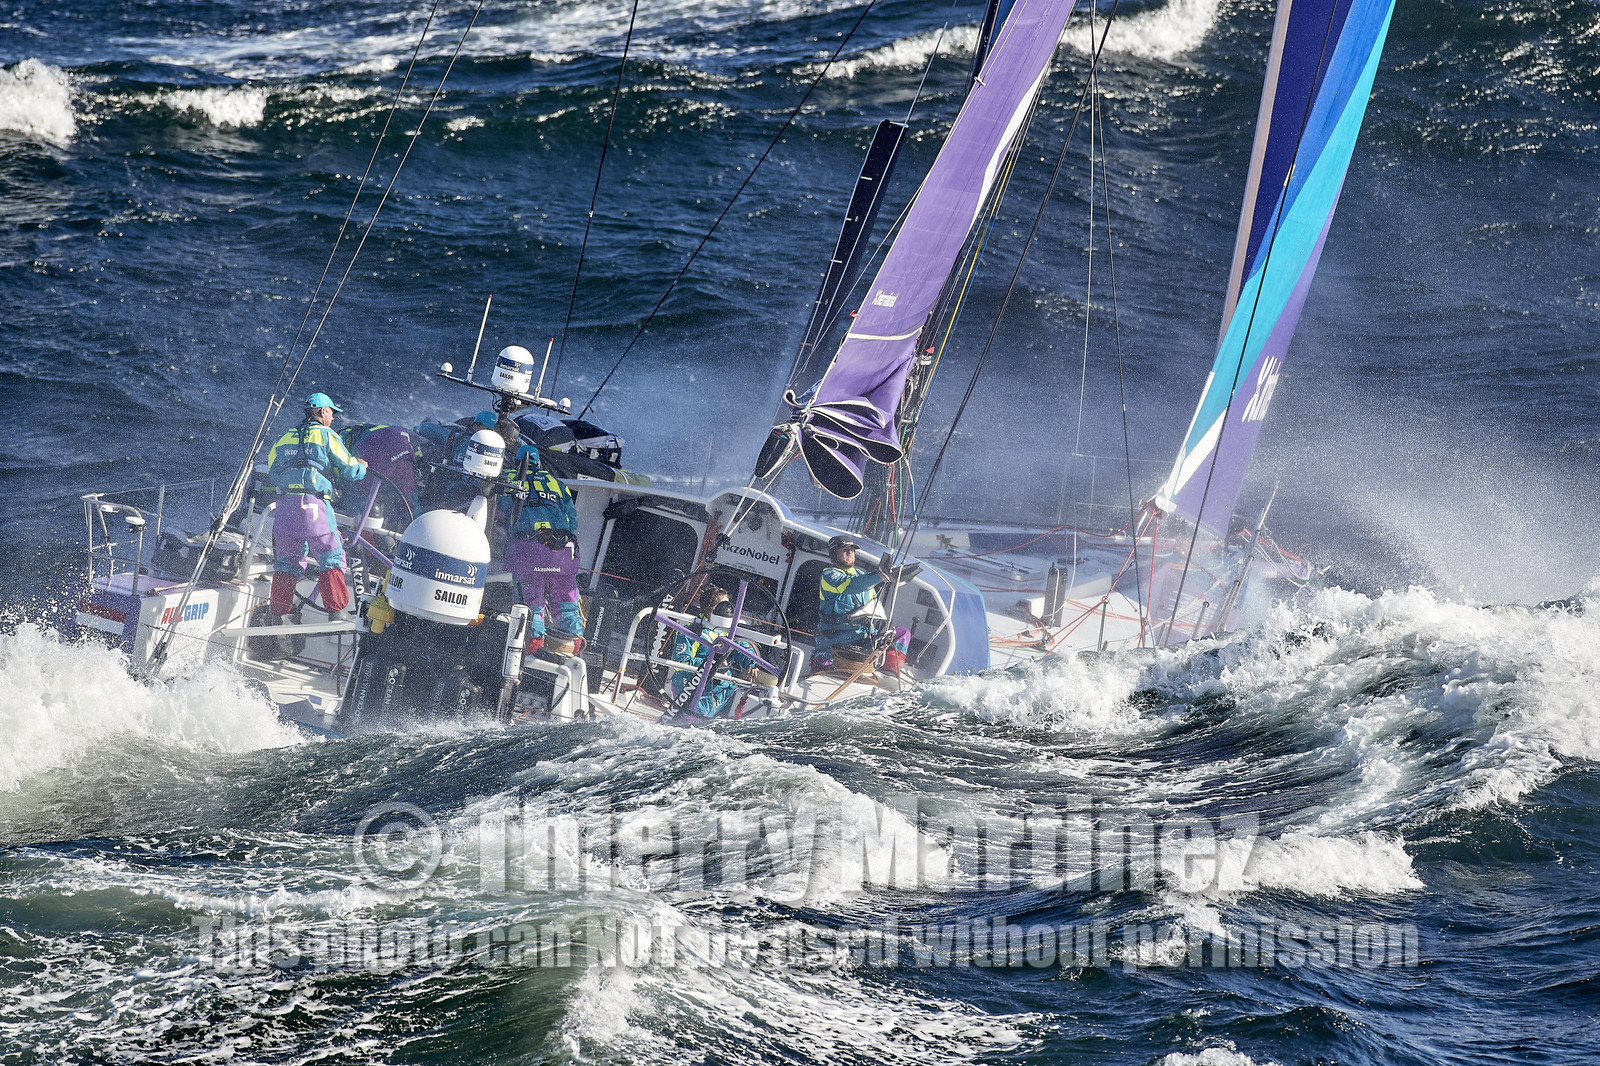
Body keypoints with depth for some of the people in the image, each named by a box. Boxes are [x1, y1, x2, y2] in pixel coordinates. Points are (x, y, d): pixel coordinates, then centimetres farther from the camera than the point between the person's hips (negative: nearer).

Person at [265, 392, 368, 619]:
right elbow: (351, 471, 3)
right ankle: (335, 609, -7)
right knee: (331, 558, 1)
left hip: (285, 505, 5)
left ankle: (278, 613, 9)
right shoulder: (326, 435, 3)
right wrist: (362, 467, 25)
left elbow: (271, 476, 21)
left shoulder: (285, 439, 19)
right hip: (314, 504, -5)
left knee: (287, 560, 12)